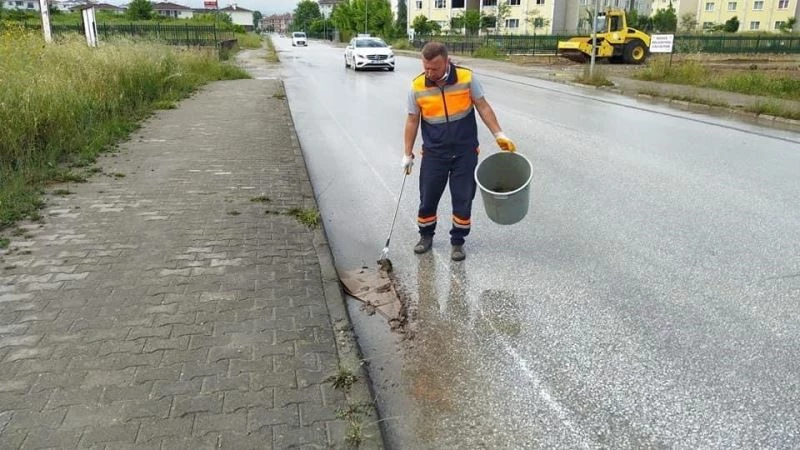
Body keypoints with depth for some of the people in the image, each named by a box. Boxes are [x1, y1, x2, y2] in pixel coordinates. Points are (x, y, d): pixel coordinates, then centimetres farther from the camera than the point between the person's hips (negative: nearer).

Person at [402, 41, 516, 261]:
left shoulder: (467, 78, -10)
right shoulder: (417, 86, -8)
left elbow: (483, 107, 0)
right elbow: (412, 121, 2)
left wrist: (499, 135, -6)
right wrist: (407, 154, 3)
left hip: (465, 152, 0)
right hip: (434, 153, 1)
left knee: (463, 199, 5)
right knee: (427, 198, 8)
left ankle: (458, 241, 22)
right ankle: (426, 235, 31)